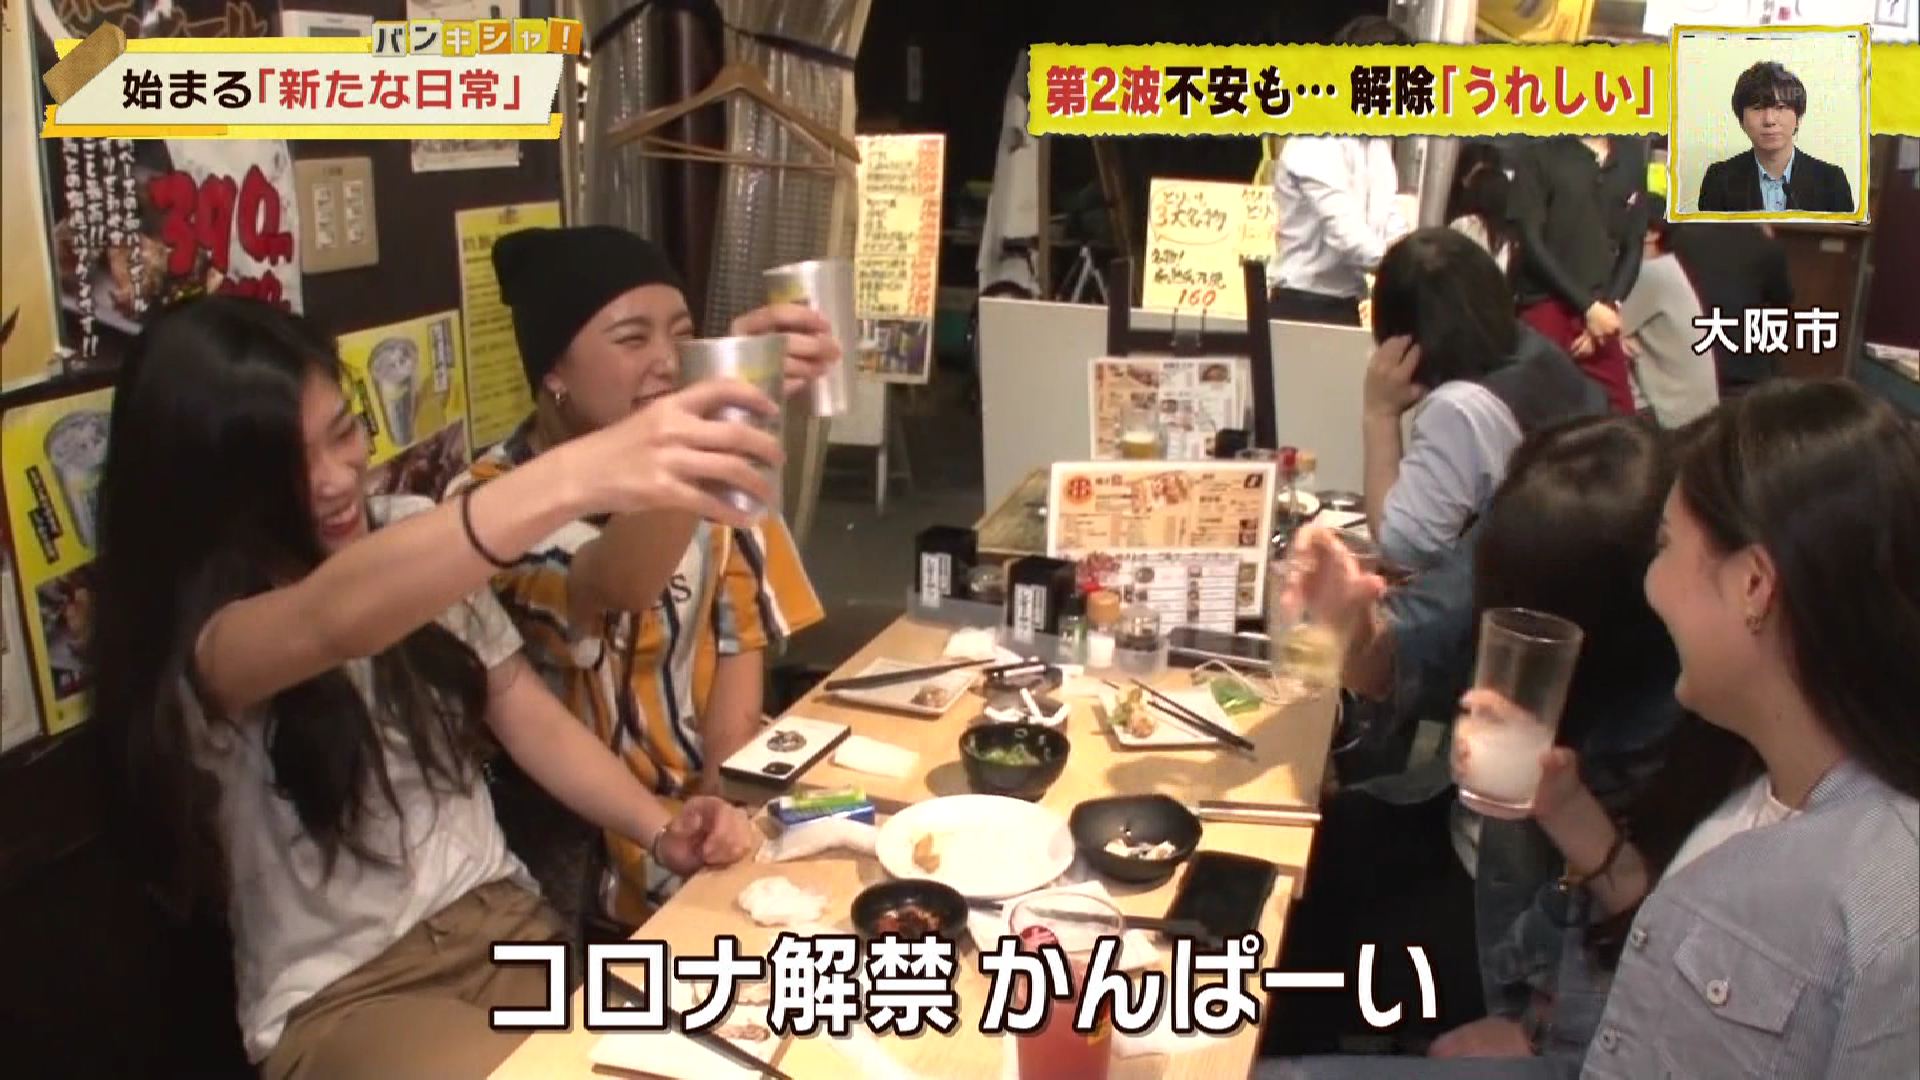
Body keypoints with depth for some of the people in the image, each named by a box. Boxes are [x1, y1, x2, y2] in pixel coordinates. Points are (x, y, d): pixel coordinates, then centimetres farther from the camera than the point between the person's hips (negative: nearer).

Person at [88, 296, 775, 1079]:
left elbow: (526, 713, 9)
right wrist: (576, 478, -55)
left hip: (499, 917, 5)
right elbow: (331, 620, -39)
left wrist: (661, 829, -10)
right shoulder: (190, 646, -16)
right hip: (340, 997, -5)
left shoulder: (419, 540, 4)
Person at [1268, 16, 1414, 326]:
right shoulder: (1316, 144, -16)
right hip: (1306, 305, -8)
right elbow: (1345, 232, -25)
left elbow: (1390, 221, 12)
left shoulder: (1377, 141, 13)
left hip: (1346, 304, 9)